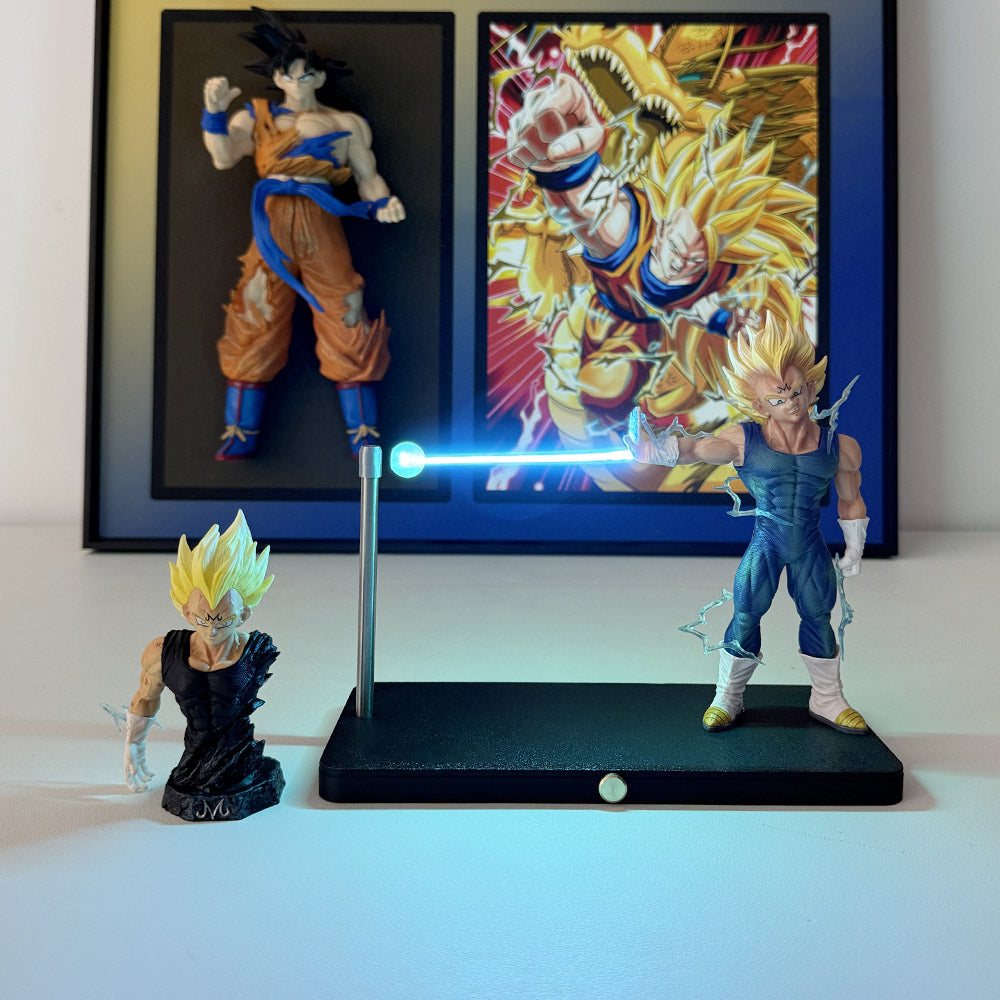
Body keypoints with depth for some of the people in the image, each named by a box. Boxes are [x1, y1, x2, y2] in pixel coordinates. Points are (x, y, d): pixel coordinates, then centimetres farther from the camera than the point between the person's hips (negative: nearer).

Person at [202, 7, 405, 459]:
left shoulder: (345, 122, 16)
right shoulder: (257, 116, 17)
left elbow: (367, 176, 11)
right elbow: (223, 157, 3)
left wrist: (382, 205, -9)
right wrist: (216, 112, -12)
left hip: (321, 225, -1)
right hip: (272, 224, 1)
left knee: (345, 322, -6)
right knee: (255, 322, -1)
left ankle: (364, 438, -2)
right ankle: (240, 433, 5)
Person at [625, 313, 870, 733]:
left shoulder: (839, 447, -5)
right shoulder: (744, 441, -11)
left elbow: (850, 501, 8)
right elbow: (692, 448, -16)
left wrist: (854, 549, 15)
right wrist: (652, 449, -35)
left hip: (811, 549, 2)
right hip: (765, 544, -1)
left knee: (817, 619, 13)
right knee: (745, 618, 6)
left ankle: (827, 699, 34)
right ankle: (727, 698, 25)